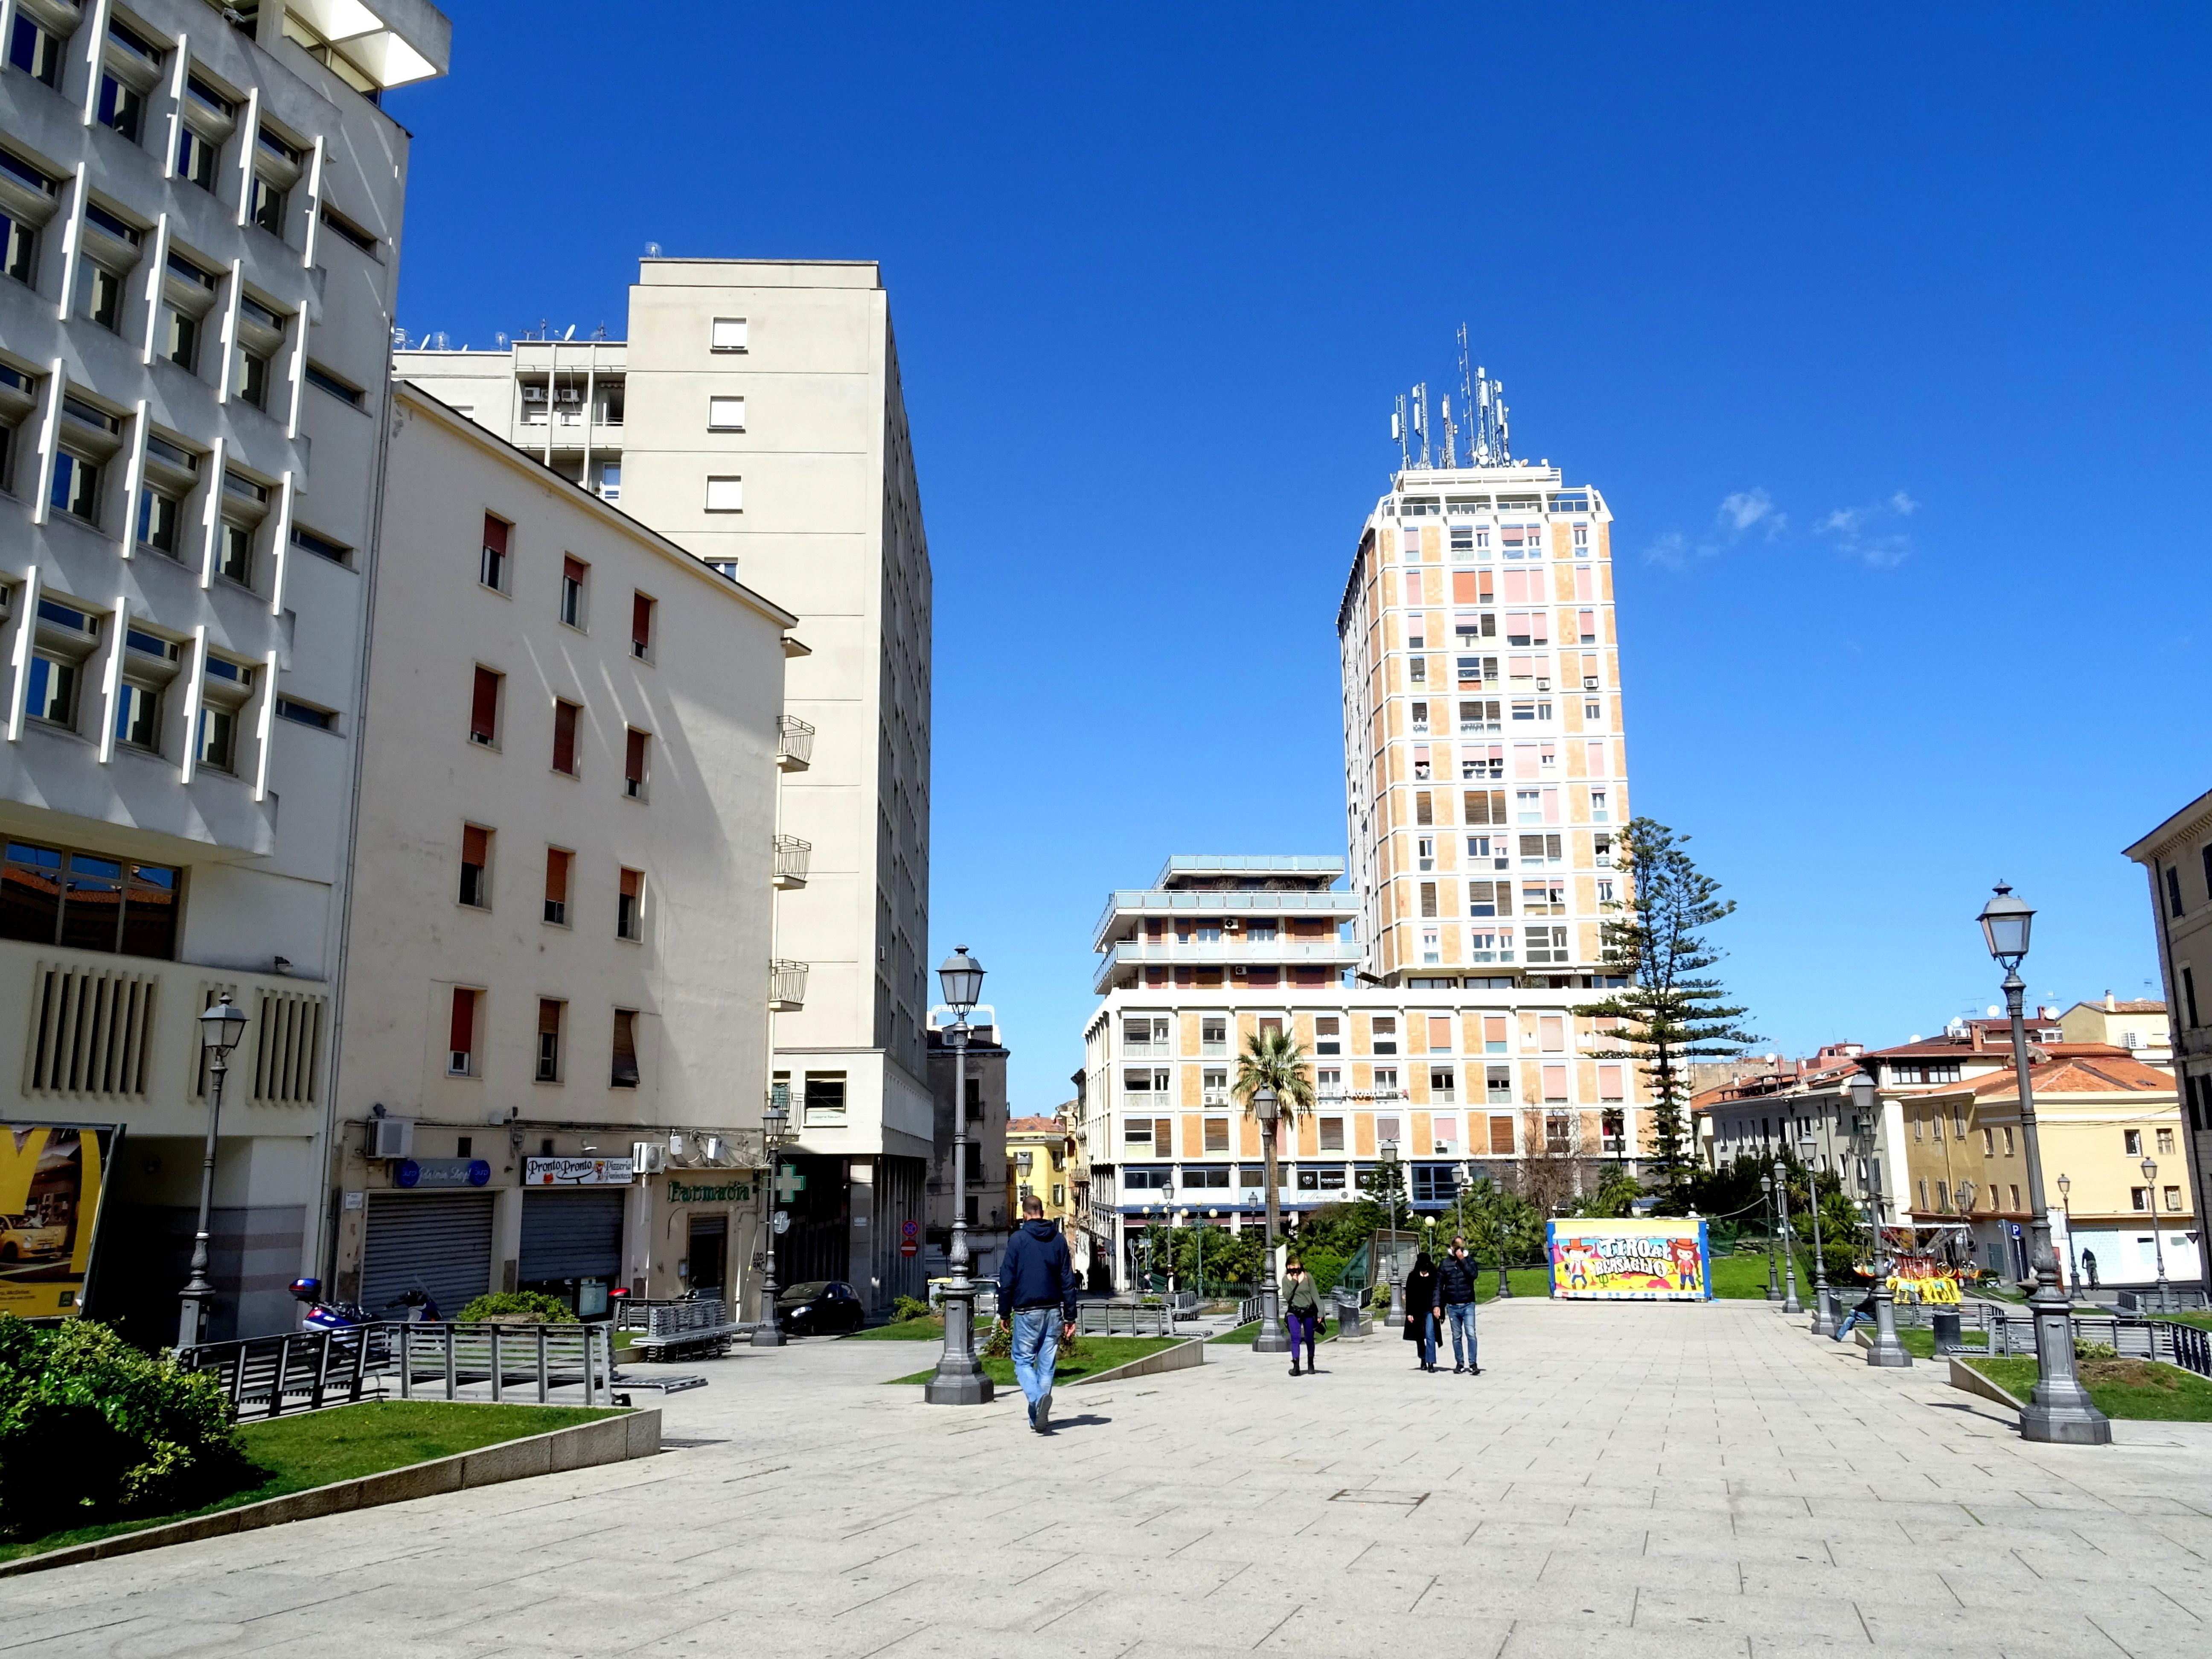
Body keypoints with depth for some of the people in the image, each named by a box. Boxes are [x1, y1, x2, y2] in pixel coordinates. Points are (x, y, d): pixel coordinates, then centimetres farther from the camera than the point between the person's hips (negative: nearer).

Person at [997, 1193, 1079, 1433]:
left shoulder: (1019, 1239, -4)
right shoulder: (1059, 1240, 7)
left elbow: (1007, 1279, -4)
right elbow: (1068, 1281, 7)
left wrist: (1004, 1313, 5)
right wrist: (1070, 1317, 10)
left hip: (1027, 1312, -4)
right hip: (1053, 1311, 4)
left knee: (1023, 1361, 3)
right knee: (1047, 1365, 9)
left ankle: (1038, 1399, -22)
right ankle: (1039, 1417, 11)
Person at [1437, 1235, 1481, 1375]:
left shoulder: (1469, 1260, 3)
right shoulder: (1445, 1264, 5)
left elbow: (1473, 1275, -17)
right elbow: (1439, 1285, 6)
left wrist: (1462, 1260, -17)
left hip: (1468, 1305, -2)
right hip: (1452, 1307, 2)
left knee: (1471, 1334, -12)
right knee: (1457, 1337, 8)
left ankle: (1473, 1364, -10)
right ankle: (1459, 1363, 17)